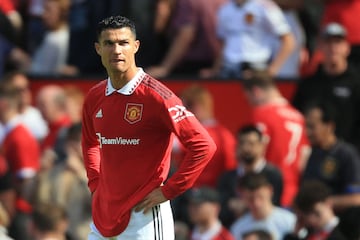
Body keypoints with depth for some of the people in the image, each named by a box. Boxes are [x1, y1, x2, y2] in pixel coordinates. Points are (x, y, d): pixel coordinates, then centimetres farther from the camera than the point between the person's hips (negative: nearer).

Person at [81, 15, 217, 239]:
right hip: (104, 213, 7)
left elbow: (204, 146, -16)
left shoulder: (154, 95, -13)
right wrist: (96, 185, 15)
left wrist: (167, 191, -14)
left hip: (143, 215, -7)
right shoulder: (95, 97, 8)